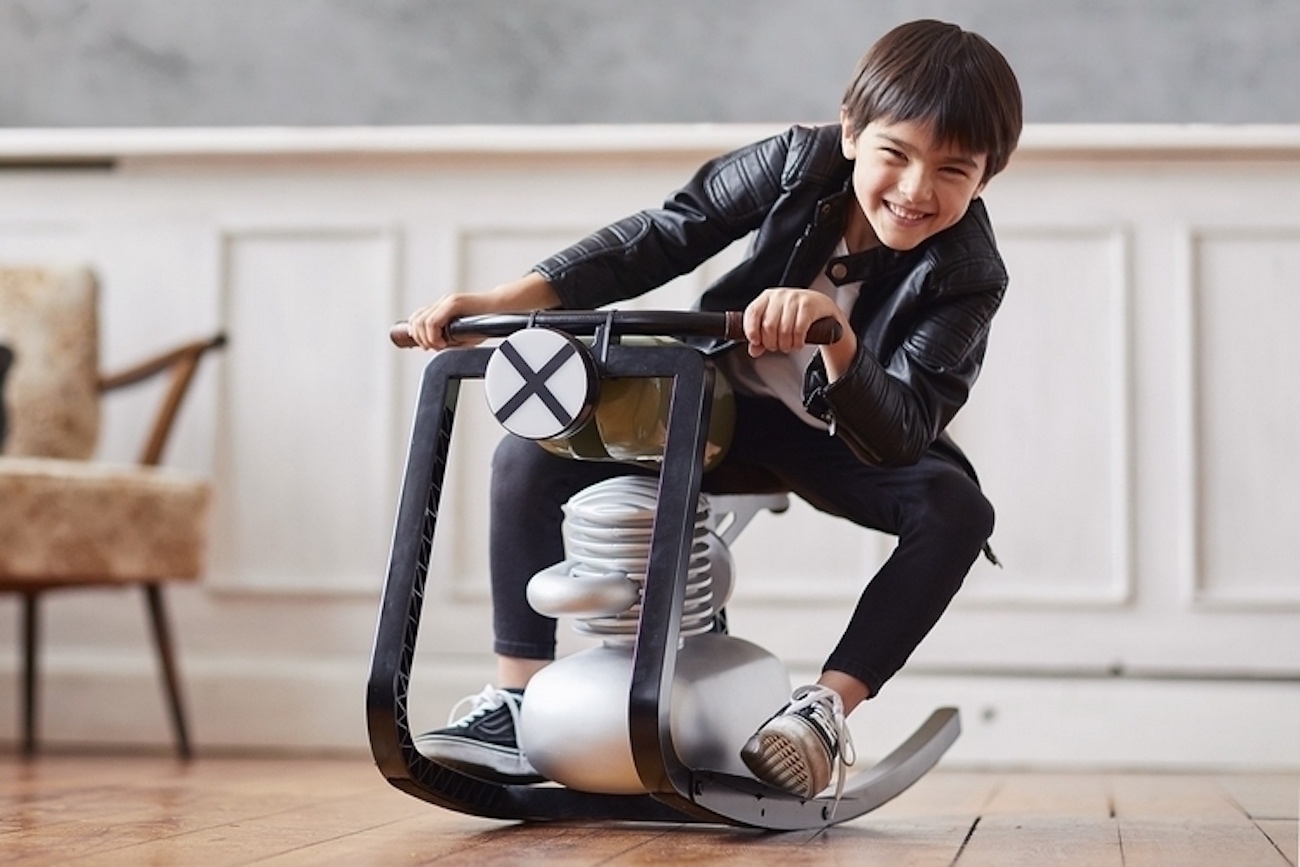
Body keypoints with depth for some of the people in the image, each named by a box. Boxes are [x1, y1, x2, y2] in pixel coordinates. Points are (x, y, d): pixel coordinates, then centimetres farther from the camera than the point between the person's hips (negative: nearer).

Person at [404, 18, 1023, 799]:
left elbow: (900, 436, -33)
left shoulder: (967, 280, -25)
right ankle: (516, 707, -10)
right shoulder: (800, 163, -20)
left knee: (958, 509, -31)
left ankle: (826, 709, -30)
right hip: (724, 409, 2)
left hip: (848, 444, -2)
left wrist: (835, 338, -54)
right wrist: (499, 303, -20)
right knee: (530, 457, -14)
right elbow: (660, 240, -13)